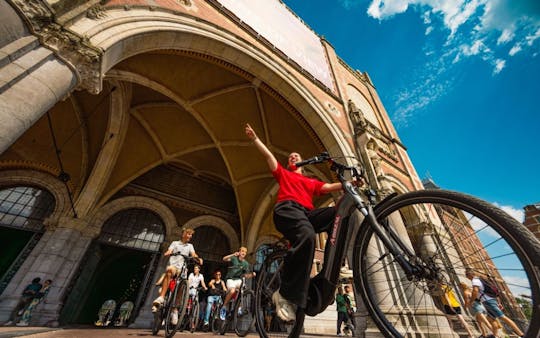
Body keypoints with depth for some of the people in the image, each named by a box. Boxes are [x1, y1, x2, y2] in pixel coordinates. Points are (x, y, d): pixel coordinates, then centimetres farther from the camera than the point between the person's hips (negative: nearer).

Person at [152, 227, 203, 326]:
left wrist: (199, 258, -19)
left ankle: (175, 310, 6)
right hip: (173, 265, -3)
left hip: (182, 268, 3)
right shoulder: (175, 243, 16)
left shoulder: (190, 246, 20)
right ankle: (161, 297, -36)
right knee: (170, 270, -36)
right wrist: (167, 253, -24)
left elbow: (193, 254, 4)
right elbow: (169, 251, 1)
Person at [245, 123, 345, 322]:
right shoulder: (283, 173, 28)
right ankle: (286, 295, -25)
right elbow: (267, 154, 22)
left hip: (308, 213, 4)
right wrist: (254, 138, 17)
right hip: (287, 208, -4)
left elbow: (329, 187, 19)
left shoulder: (312, 182, 34)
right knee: (307, 236, -36)